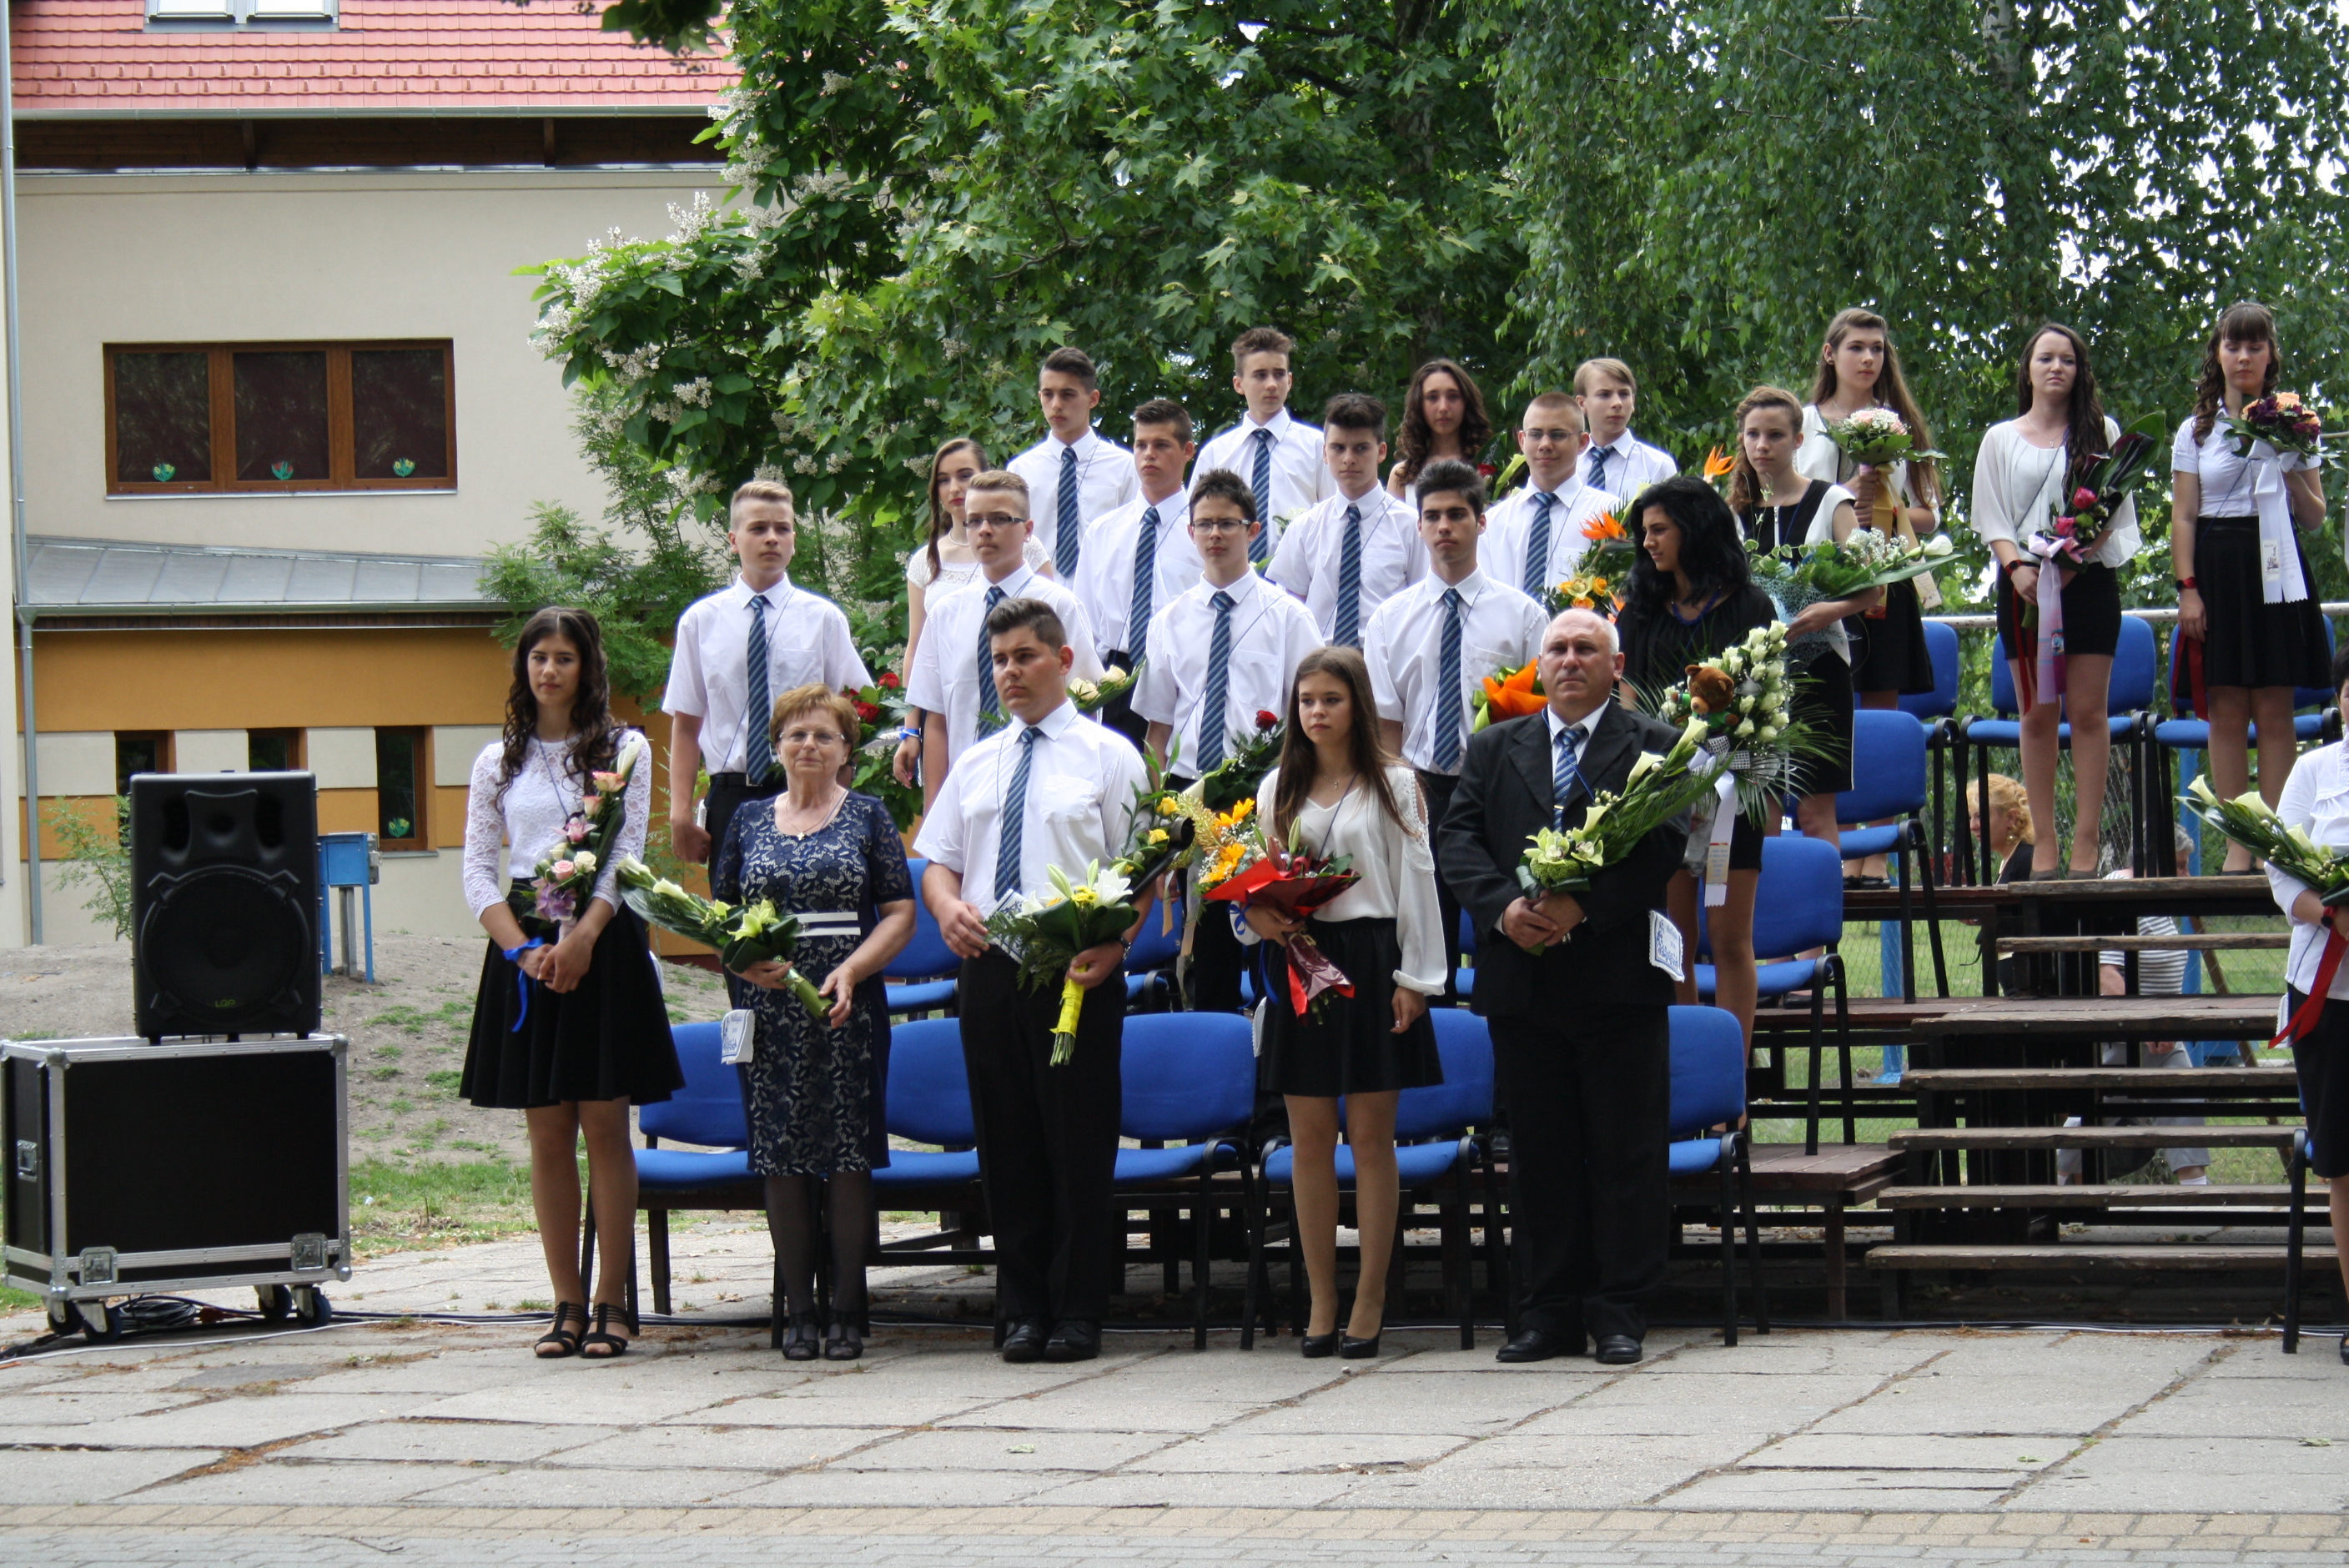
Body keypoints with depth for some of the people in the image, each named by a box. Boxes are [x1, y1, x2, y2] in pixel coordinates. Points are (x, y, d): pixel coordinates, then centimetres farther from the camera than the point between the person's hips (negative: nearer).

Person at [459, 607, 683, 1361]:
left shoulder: (624, 750, 4)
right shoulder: (499, 761, 11)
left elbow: (626, 855, -3)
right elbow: (478, 871, 7)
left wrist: (582, 938, -16)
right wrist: (523, 949, -8)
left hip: (603, 944, -2)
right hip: (525, 947, 2)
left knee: (604, 1126, -4)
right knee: (547, 1134, 2)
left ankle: (613, 1303, 0)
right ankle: (567, 1304, 6)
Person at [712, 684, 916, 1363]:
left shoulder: (867, 816, 6)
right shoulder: (750, 821, 12)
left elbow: (901, 913, 1)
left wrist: (851, 969, -14)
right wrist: (745, 960, -6)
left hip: (845, 1009, -2)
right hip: (770, 1011, 2)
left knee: (848, 1154, -4)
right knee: (782, 1158, 1)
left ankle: (848, 1310, 2)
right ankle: (799, 1310, 7)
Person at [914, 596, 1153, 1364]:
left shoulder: (1108, 755, 3)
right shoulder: (977, 765, 17)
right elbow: (937, 859, 18)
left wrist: (1114, 944, -18)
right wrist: (949, 905, -6)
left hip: (1077, 974, -4)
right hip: (990, 967, 4)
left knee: (1079, 1142, -3)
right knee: (1007, 1142, 6)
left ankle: (1078, 1314, 2)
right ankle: (1023, 1309, 12)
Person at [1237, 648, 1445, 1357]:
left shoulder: (1392, 784, 2)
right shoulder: (1278, 788, 12)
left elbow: (1414, 879, -1)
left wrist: (1415, 977, -5)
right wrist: (1259, 913, -6)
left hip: (1369, 962, -3)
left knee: (1371, 1138, -1)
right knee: (1310, 1138, 4)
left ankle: (1370, 1301, 3)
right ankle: (1321, 1302, 9)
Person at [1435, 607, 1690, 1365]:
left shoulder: (1654, 747, 3)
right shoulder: (1494, 749, 15)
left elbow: (1664, 844, -9)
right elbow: (1456, 839, 5)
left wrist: (1582, 905, -19)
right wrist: (1504, 906, -13)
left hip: (1618, 974, -3)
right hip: (1521, 977, 3)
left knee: (1626, 1151, -1)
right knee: (1538, 1152, 7)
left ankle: (1620, 1313, 4)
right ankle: (1550, 1315, 12)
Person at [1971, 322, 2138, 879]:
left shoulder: (2101, 432, 8)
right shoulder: (2000, 439, 12)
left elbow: (2115, 510, 2)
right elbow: (1991, 520, 8)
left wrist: (2069, 566, -12)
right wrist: (2018, 568, -12)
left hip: (2088, 580, -1)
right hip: (2025, 585, 1)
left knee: (2088, 712, -5)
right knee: (2038, 714, 0)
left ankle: (2085, 843, -6)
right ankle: (2045, 843, 1)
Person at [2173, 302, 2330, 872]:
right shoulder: (2196, 431, 9)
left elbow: (2316, 518, 8)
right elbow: (2183, 518, 4)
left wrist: (2289, 467, -8)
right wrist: (2188, 587, -7)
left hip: (2274, 568, 0)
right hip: (2217, 569, 0)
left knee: (2274, 709, -6)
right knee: (2227, 710, -3)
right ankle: (2238, 844, -3)